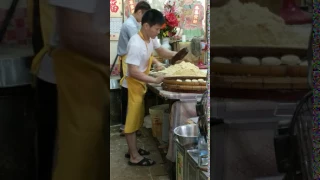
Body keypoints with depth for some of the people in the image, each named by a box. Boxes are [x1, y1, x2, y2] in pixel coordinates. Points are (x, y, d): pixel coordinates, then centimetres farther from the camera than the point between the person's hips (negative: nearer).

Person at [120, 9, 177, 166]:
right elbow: (133, 72, -31)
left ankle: (132, 149, 33)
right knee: (132, 119, 0)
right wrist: (155, 80, -32)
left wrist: (175, 54, -3)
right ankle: (134, 157, 11)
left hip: (140, 84, 9)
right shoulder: (136, 44, -29)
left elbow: (161, 51, 17)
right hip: (132, 86, -9)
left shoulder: (150, 38, -2)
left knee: (136, 118, 18)